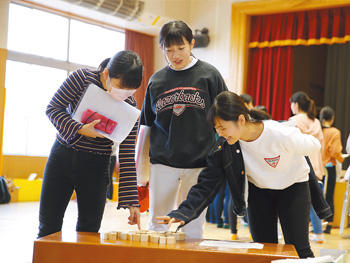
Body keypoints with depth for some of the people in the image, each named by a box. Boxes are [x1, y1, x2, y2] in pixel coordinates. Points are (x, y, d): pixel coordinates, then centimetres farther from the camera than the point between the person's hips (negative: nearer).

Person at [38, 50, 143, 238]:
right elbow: (53, 108, -7)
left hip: (96, 167, 0)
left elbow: (127, 155, -11)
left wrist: (131, 201, -15)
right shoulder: (81, 78, -13)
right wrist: (79, 129, -25)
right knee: (48, 227, 5)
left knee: (89, 230, 3)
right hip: (61, 157, 0)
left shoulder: (130, 106, -11)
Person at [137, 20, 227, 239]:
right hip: (162, 163, 2)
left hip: (199, 163, -2)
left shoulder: (209, 75, 0)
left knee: (194, 228, 4)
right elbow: (146, 124, 13)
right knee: (157, 225, 6)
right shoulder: (156, 80, 7)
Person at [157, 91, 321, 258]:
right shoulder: (224, 148, -22)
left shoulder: (281, 135, -34)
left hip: (293, 187, -3)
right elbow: (206, 185, -22)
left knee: (298, 249, -6)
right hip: (259, 190, 3)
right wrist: (182, 213, -37)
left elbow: (314, 146, -15)